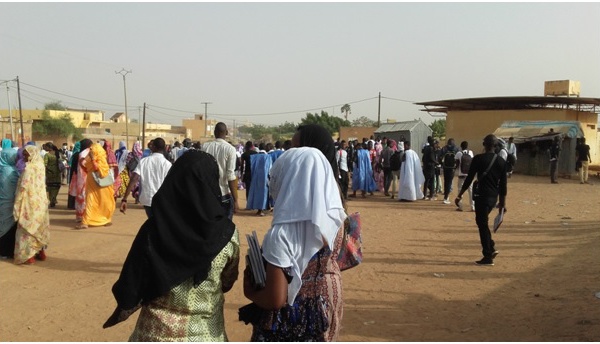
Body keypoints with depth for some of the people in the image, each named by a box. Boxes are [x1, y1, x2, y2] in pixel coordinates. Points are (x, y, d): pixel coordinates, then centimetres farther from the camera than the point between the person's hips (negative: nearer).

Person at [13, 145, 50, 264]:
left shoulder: (28, 168, -18)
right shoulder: (41, 166, 4)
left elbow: (23, 187, -18)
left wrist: (17, 205, -12)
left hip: (30, 202, -7)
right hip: (41, 201, 7)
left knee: (28, 227, 2)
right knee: (39, 227, 15)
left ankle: (29, 256, 5)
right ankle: (41, 252, 22)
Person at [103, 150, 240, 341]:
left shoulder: (153, 230, -17)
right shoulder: (227, 233, -14)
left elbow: (132, 285, -9)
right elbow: (228, 282, 2)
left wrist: (121, 312, 11)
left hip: (158, 331, 0)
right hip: (207, 332, 1)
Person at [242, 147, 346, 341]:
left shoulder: (282, 233, -29)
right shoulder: (335, 218, -10)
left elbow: (275, 300, -26)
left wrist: (249, 292, -7)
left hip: (290, 325, -6)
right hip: (326, 309, 6)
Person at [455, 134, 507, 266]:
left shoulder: (478, 159, -8)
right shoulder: (502, 161, 6)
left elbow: (469, 178, -7)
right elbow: (503, 184, 8)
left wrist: (460, 195, -1)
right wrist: (503, 201, 16)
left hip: (482, 195, -6)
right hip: (494, 197, 6)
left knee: (482, 224, 1)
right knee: (483, 222, 22)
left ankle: (488, 257, 3)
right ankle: (491, 249, 17)